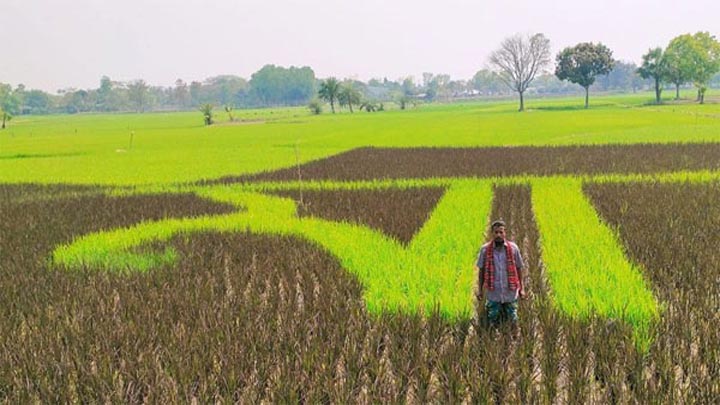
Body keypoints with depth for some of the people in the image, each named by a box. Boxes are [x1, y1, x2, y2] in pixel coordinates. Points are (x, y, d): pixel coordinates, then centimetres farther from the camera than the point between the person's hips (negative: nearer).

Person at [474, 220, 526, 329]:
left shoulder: (513, 248, -5)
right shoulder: (485, 249, -6)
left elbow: (519, 269, 4)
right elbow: (481, 270, 4)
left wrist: (521, 288, 6)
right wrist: (480, 290, 5)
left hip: (510, 293, 0)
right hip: (493, 294, 0)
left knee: (513, 321, 11)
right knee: (493, 323, 9)